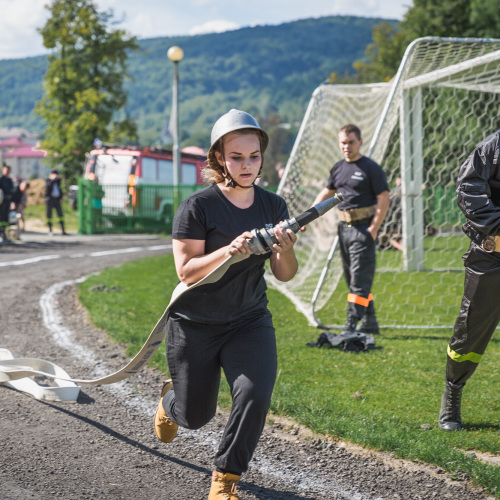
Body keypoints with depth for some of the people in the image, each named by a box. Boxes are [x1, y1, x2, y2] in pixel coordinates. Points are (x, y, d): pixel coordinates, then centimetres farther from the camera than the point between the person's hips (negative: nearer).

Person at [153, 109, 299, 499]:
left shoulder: (274, 206, -3)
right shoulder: (198, 207, -15)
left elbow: (284, 275, -3)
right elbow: (187, 271, -19)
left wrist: (286, 251, -25)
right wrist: (228, 251, -34)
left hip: (249, 321, 3)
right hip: (195, 324, -2)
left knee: (255, 397, -20)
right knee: (195, 416, 11)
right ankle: (170, 398, 50)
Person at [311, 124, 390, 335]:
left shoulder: (371, 168, -7)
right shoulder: (338, 168, 13)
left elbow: (383, 199, -10)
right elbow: (325, 194, 23)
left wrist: (373, 229, -15)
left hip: (364, 228, -8)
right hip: (344, 227, 8)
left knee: (360, 278, -9)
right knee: (352, 278, 11)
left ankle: (352, 325, -12)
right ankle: (369, 322, 21)